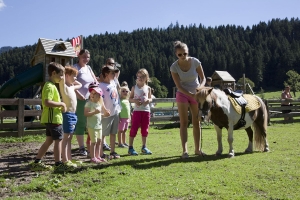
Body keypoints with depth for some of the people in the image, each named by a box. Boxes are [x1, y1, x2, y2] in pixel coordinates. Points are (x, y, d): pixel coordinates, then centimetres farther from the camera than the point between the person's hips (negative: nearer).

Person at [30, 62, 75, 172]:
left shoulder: (51, 85, 16)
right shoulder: (50, 86, -16)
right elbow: (47, 102, -27)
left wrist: (60, 105, 9)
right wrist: (61, 104, -18)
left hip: (51, 118, 10)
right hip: (53, 118, -10)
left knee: (49, 140, 15)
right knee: (58, 140, -4)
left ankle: (37, 162, 20)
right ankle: (58, 164, 2)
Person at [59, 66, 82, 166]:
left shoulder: (72, 87, 16)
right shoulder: (63, 86, -9)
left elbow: (80, 85, 34)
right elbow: (62, 78, -27)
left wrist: (74, 81, 21)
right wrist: (63, 69, -15)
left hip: (73, 114, 9)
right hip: (68, 114, -9)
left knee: (69, 138, 12)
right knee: (66, 137, -7)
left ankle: (69, 158, 18)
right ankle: (65, 160, -4)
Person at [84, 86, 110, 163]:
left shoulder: (100, 103, 10)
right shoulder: (89, 103, -11)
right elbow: (86, 114, -20)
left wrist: (105, 113, 3)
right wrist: (95, 112, -28)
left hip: (99, 125, 8)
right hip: (92, 126, -8)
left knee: (99, 141, 13)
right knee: (94, 142, -5)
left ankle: (98, 156, 23)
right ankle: (93, 157, 4)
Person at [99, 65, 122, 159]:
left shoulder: (113, 83, 8)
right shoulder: (101, 86, -15)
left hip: (115, 112, 8)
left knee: (113, 133, 13)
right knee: (103, 134, 2)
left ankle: (112, 152, 22)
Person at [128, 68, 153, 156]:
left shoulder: (148, 88, 8)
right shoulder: (134, 87, 3)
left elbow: (150, 98, 13)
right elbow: (130, 98, 3)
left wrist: (148, 100, -10)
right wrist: (135, 100, -18)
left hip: (146, 110, 3)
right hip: (137, 110, -3)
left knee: (145, 129, 8)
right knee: (134, 128, -4)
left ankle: (144, 147, 20)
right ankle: (130, 148, 3)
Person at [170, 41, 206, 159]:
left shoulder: (195, 62, -13)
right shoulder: (174, 67, -16)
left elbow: (203, 78, -7)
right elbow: (179, 86, -16)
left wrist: (200, 87, -27)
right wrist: (191, 94, -28)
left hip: (196, 94, 2)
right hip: (182, 94, -1)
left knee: (196, 122, 6)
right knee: (184, 122, -7)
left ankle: (197, 149, 16)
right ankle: (184, 150, -4)